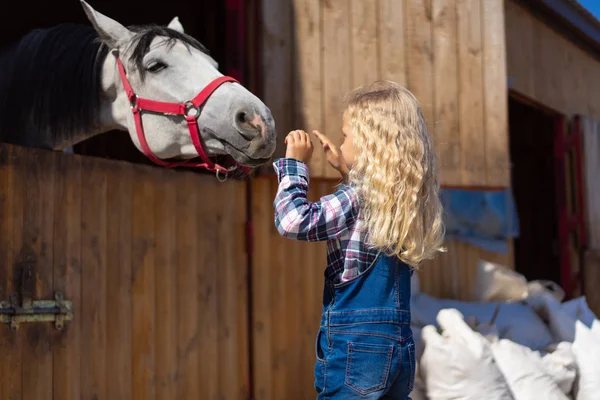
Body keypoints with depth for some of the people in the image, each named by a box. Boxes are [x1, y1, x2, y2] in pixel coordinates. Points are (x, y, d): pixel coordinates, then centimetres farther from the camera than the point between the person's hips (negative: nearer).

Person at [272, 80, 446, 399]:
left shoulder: (358, 198, -15)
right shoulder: (406, 196, 9)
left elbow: (294, 221, -23)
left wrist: (295, 163, -11)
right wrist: (346, 171, 22)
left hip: (355, 343, -8)